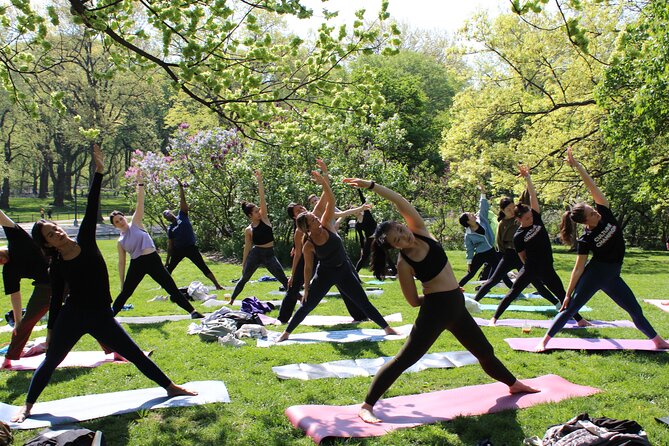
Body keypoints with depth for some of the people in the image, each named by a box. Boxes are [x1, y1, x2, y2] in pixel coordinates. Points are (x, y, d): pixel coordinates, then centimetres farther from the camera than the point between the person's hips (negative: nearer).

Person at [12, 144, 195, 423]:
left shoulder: (85, 241, -3)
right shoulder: (57, 267, -6)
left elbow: (92, 209, -9)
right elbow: (56, 302, 1)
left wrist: (98, 172, -13)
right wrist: (52, 334, 4)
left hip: (101, 317, 2)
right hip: (71, 317, -2)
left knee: (136, 355, 7)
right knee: (50, 362, 10)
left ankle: (170, 387, 17)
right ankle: (27, 406, 29)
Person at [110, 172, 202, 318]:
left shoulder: (135, 223, 6)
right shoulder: (120, 242, 10)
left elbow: (140, 203, -2)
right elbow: (121, 262, 13)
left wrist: (140, 184, -11)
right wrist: (122, 282, 11)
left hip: (153, 260, -1)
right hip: (137, 264, 2)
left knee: (172, 288, -2)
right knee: (125, 293, 9)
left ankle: (192, 311, -2)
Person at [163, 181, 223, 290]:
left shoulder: (182, 216, 0)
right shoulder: (170, 229, 5)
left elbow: (182, 201, -9)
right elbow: (170, 245, 8)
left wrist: (180, 187, -16)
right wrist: (167, 260, 7)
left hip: (191, 248, -3)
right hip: (178, 250, 3)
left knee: (204, 267, -7)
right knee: (168, 268, 13)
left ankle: (217, 285, -8)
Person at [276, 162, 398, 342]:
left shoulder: (326, 224, -12)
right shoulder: (308, 246, -16)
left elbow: (331, 201, -22)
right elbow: (308, 268, -6)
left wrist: (324, 180, -33)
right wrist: (306, 288, -2)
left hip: (344, 270, 2)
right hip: (325, 274, -2)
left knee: (364, 302, 5)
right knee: (307, 305, 3)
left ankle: (387, 328, 14)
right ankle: (286, 333, 18)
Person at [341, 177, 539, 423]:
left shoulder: (421, 233, -4)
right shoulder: (404, 263, -15)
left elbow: (401, 202, -13)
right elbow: (414, 301, -8)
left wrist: (372, 185, -16)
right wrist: (437, 293, 3)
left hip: (457, 306, 6)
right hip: (435, 310, -6)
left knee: (484, 350, 25)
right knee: (404, 359, -9)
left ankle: (514, 384, 48)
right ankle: (367, 406, -4)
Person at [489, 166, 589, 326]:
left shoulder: (536, 219, -1)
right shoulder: (518, 236, -10)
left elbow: (533, 195, -8)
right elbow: (522, 257, -2)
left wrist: (527, 177, -14)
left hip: (547, 269, 4)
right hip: (530, 269, -4)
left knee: (562, 294, 10)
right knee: (513, 293, -1)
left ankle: (579, 320, 20)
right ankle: (495, 317, 5)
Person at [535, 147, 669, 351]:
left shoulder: (604, 212, -5)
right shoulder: (586, 240, -16)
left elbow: (592, 186, -12)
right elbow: (578, 268, -14)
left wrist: (577, 165, -14)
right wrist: (568, 294, -15)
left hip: (611, 276, 6)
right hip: (593, 275, -6)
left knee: (636, 310, 15)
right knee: (570, 308, -7)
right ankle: (544, 340, -4)